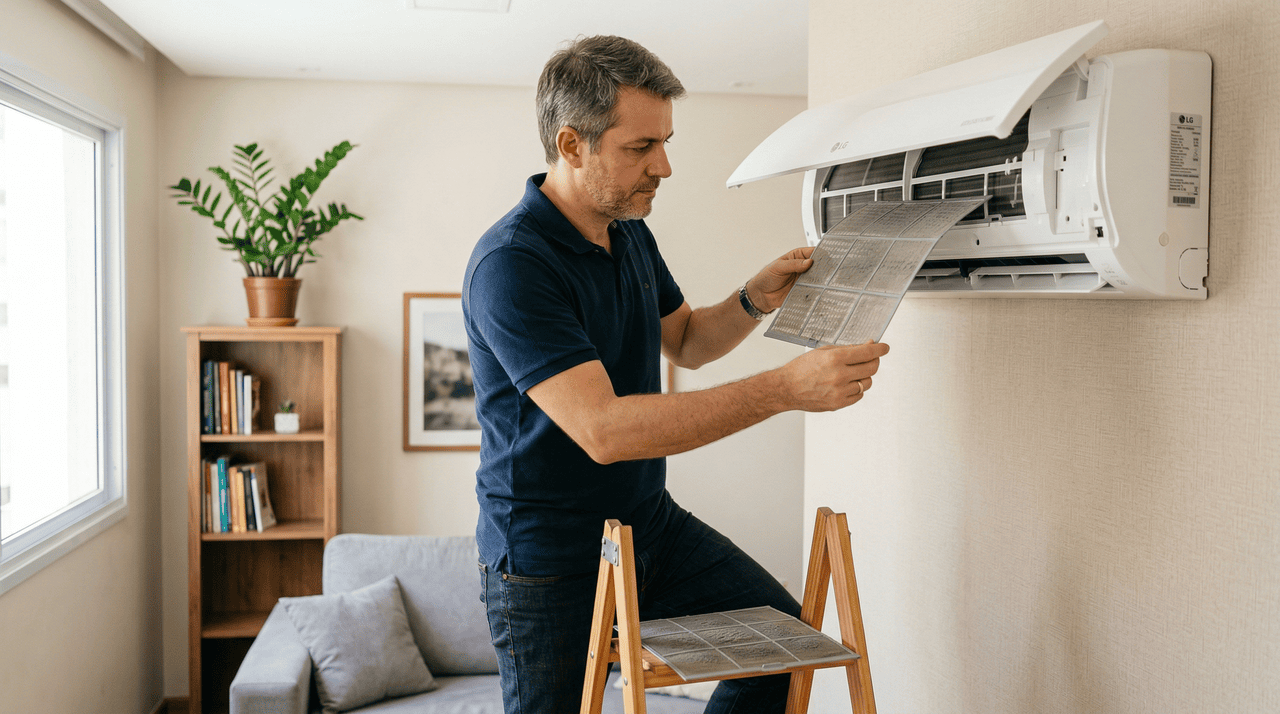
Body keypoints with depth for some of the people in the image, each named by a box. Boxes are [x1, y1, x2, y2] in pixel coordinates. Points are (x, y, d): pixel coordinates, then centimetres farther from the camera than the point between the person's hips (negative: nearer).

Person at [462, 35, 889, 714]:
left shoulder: (630, 232, 3)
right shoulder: (509, 264, -25)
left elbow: (685, 340, 19)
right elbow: (603, 430, -34)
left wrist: (755, 299, -3)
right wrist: (786, 387, -35)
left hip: (651, 523, 7)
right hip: (550, 561, -7)